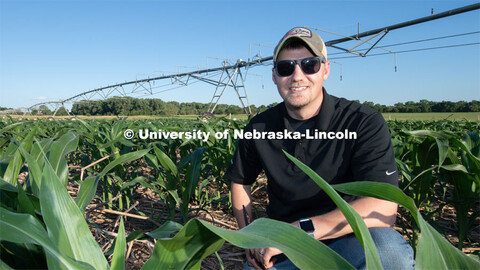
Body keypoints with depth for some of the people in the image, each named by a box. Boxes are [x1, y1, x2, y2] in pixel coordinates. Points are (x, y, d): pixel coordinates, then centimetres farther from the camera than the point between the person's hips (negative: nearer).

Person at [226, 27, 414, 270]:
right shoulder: (259, 128, -3)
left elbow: (384, 207, -24)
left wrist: (301, 229, -32)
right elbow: (240, 181, 13)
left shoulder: (363, 123, -14)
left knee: (390, 249, -33)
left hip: (347, 240, -2)